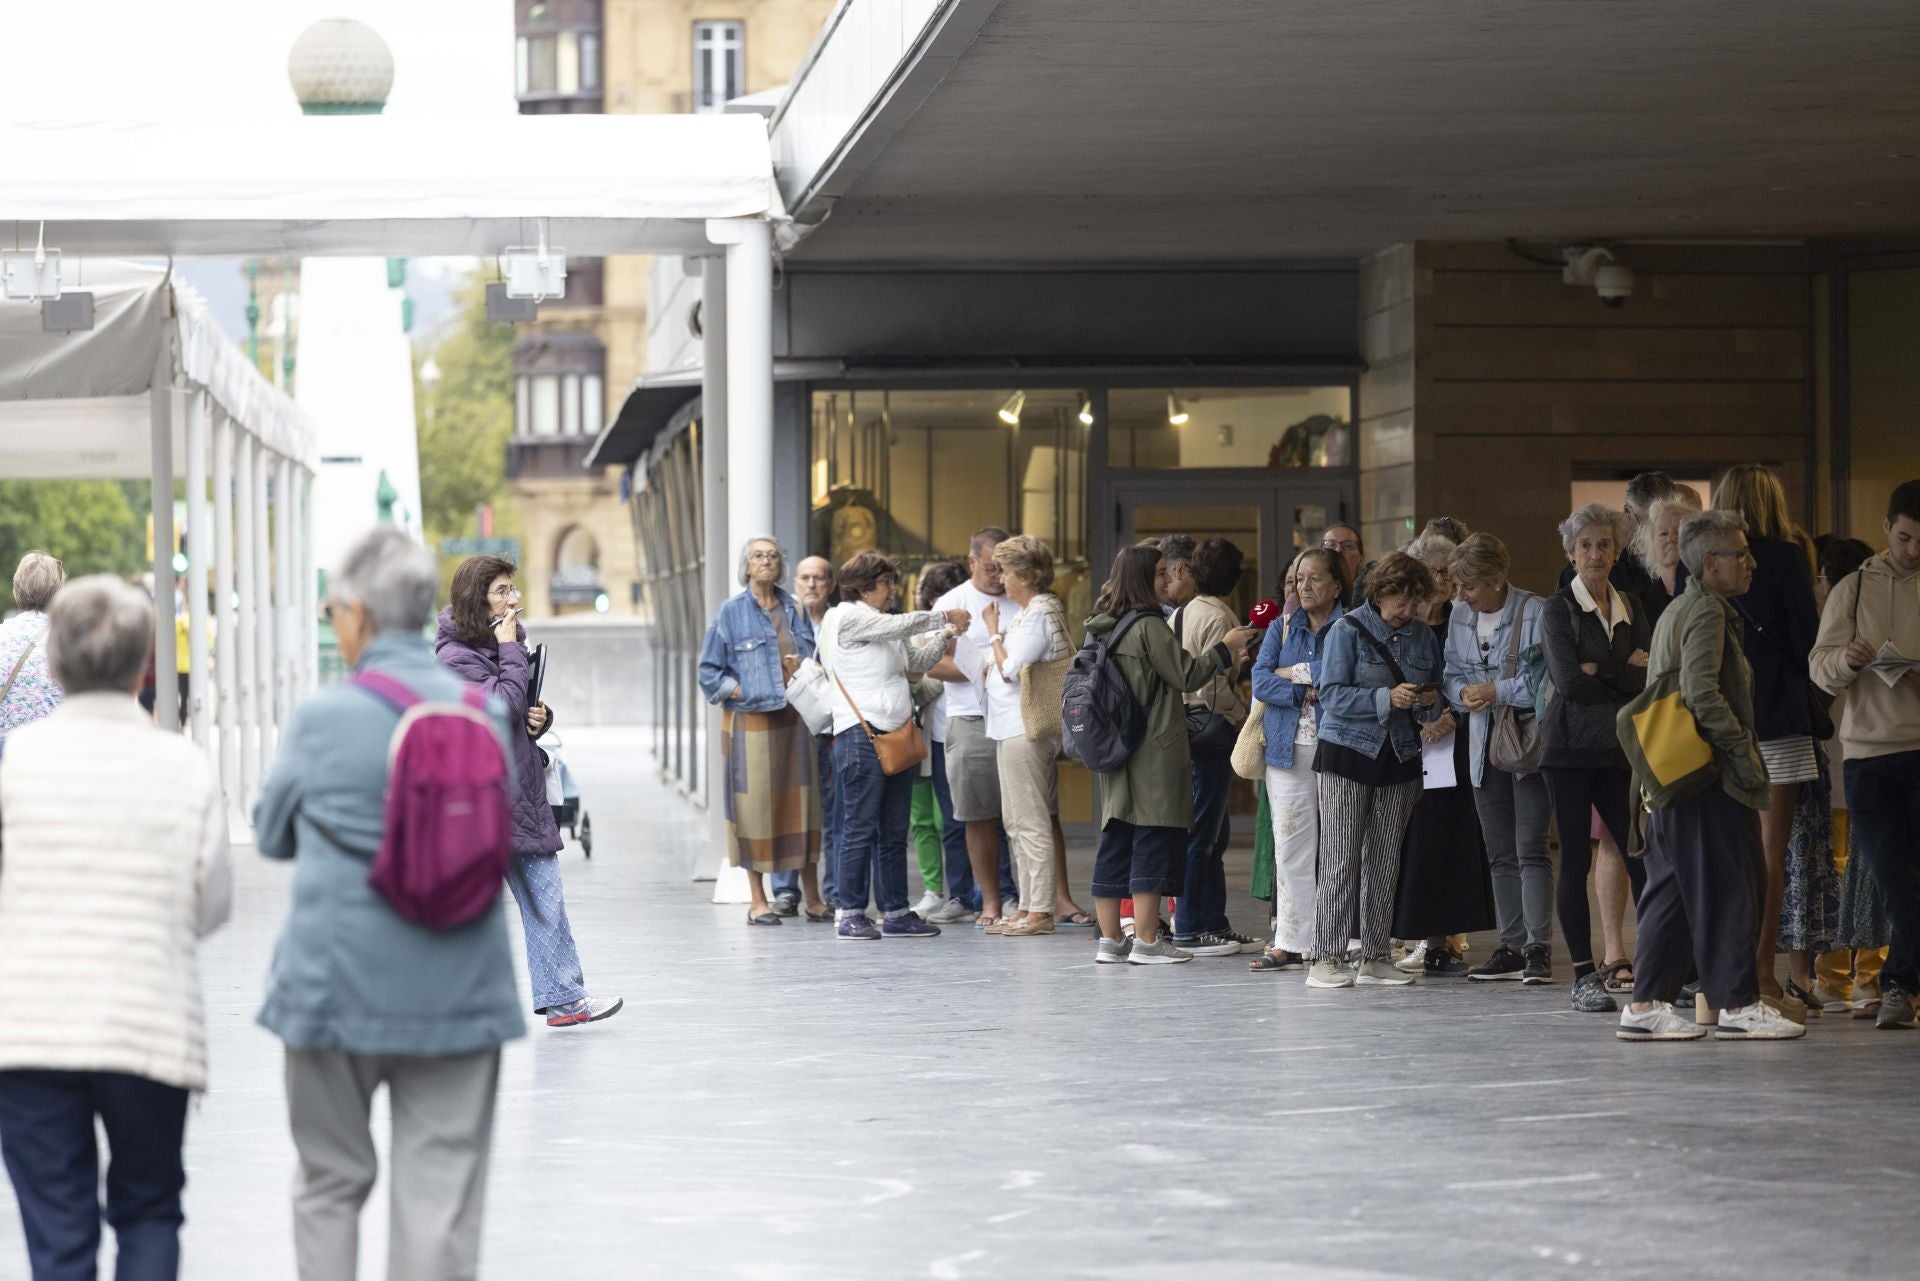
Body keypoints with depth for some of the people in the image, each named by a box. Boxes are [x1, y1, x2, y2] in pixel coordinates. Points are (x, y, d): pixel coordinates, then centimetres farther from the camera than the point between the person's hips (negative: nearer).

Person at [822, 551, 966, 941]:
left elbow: (917, 661, 20)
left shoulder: (884, 626, 22)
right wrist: (945, 618, -5)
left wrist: (944, 638, 4)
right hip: (861, 734, -9)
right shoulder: (848, 617, -5)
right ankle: (851, 915, -4)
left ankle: (896, 913, 12)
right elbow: (901, 625, -13)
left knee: (894, 832, 9)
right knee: (860, 828, -7)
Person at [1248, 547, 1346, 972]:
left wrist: (1296, 672, -6)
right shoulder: (1282, 629, 16)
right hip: (1289, 749, 4)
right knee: (1290, 848, 2)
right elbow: (1260, 681, 4)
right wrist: (1308, 692, -10)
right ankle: (1291, 943, 3)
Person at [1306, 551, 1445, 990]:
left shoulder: (1423, 635, 10)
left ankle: (1373, 957, 12)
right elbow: (1332, 695, -12)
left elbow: (1438, 690, 20)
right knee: (1341, 860, -7)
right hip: (1348, 755, -5)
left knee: (1385, 862, 6)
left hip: (1400, 757, 5)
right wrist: (1386, 698, -22)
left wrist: (1430, 702, -4)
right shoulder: (1348, 631, -5)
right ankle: (1327, 958, -5)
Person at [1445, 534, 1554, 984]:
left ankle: (1538, 948, -9)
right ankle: (1511, 948, 16)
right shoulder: (1460, 616, 8)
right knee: (1500, 854, 10)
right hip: (1485, 746, 7)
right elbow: (1452, 675, 15)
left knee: (1531, 849, -11)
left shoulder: (1534, 613, -13)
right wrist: (1463, 693, -7)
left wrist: (1497, 692, -16)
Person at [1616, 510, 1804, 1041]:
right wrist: (1743, 749, -17)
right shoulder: (1707, 612, -13)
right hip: (1711, 778, -10)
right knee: (1729, 887, -4)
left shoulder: (1675, 610, 18)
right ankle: (1737, 1004, 0)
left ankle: (1646, 1004, 9)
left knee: (1672, 889, 10)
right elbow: (1702, 694, -24)